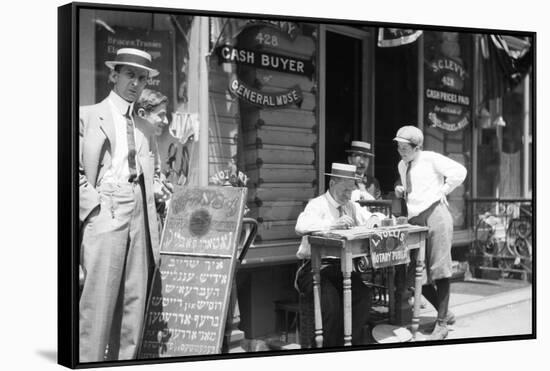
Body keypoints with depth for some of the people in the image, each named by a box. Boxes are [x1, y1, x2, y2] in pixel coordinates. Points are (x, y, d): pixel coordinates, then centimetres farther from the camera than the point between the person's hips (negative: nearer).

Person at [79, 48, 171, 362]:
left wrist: (156, 188, 11)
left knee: (134, 301, 2)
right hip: (103, 216, -6)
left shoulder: (146, 129, 21)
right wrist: (93, 203, -12)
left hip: (139, 218, 6)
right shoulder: (88, 116, 4)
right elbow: (76, 169, -2)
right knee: (99, 298, -11)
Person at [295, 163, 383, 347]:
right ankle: (330, 348, -13)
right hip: (316, 268, -5)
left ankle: (352, 343, -11)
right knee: (331, 301, -31)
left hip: (342, 267, 6)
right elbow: (301, 226, -24)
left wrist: (373, 219, 2)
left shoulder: (351, 206, 16)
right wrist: (333, 224, -36)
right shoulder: (317, 204, -4)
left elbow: (373, 218, 28)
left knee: (363, 295, -22)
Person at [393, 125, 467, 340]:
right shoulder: (402, 166, 19)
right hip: (414, 220, 7)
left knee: (439, 270, -7)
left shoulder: (430, 159, -2)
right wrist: (401, 192, 11)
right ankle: (445, 313, 21)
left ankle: (442, 323, -3)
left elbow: (459, 172, -8)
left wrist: (442, 191, -3)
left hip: (435, 213, -7)